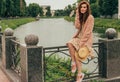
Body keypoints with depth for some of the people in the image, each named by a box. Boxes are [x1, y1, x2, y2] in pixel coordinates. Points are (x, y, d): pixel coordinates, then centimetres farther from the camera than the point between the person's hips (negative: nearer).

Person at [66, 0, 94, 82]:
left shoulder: (90, 17, -11)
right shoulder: (80, 16, 11)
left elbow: (88, 32, -16)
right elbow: (77, 26, -3)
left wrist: (81, 42, -19)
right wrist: (77, 15, -7)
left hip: (87, 39, -6)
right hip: (79, 37, 6)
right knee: (70, 43, -23)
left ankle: (79, 74, -9)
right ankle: (73, 62, -13)